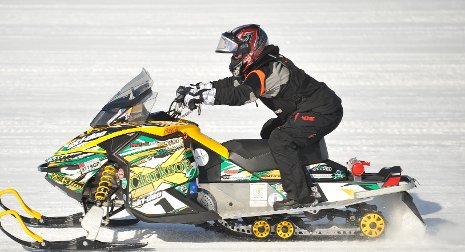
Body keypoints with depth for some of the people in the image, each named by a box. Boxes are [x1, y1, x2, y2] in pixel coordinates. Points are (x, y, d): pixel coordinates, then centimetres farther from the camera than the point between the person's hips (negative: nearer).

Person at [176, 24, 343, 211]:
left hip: (323, 111, -12)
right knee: (269, 132, 23)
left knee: (280, 140, -26)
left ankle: (301, 196, -25)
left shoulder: (267, 71, -23)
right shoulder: (263, 65, 10)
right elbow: (231, 84, 11)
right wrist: (193, 89, 2)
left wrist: (200, 94, -37)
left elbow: (239, 95, -36)